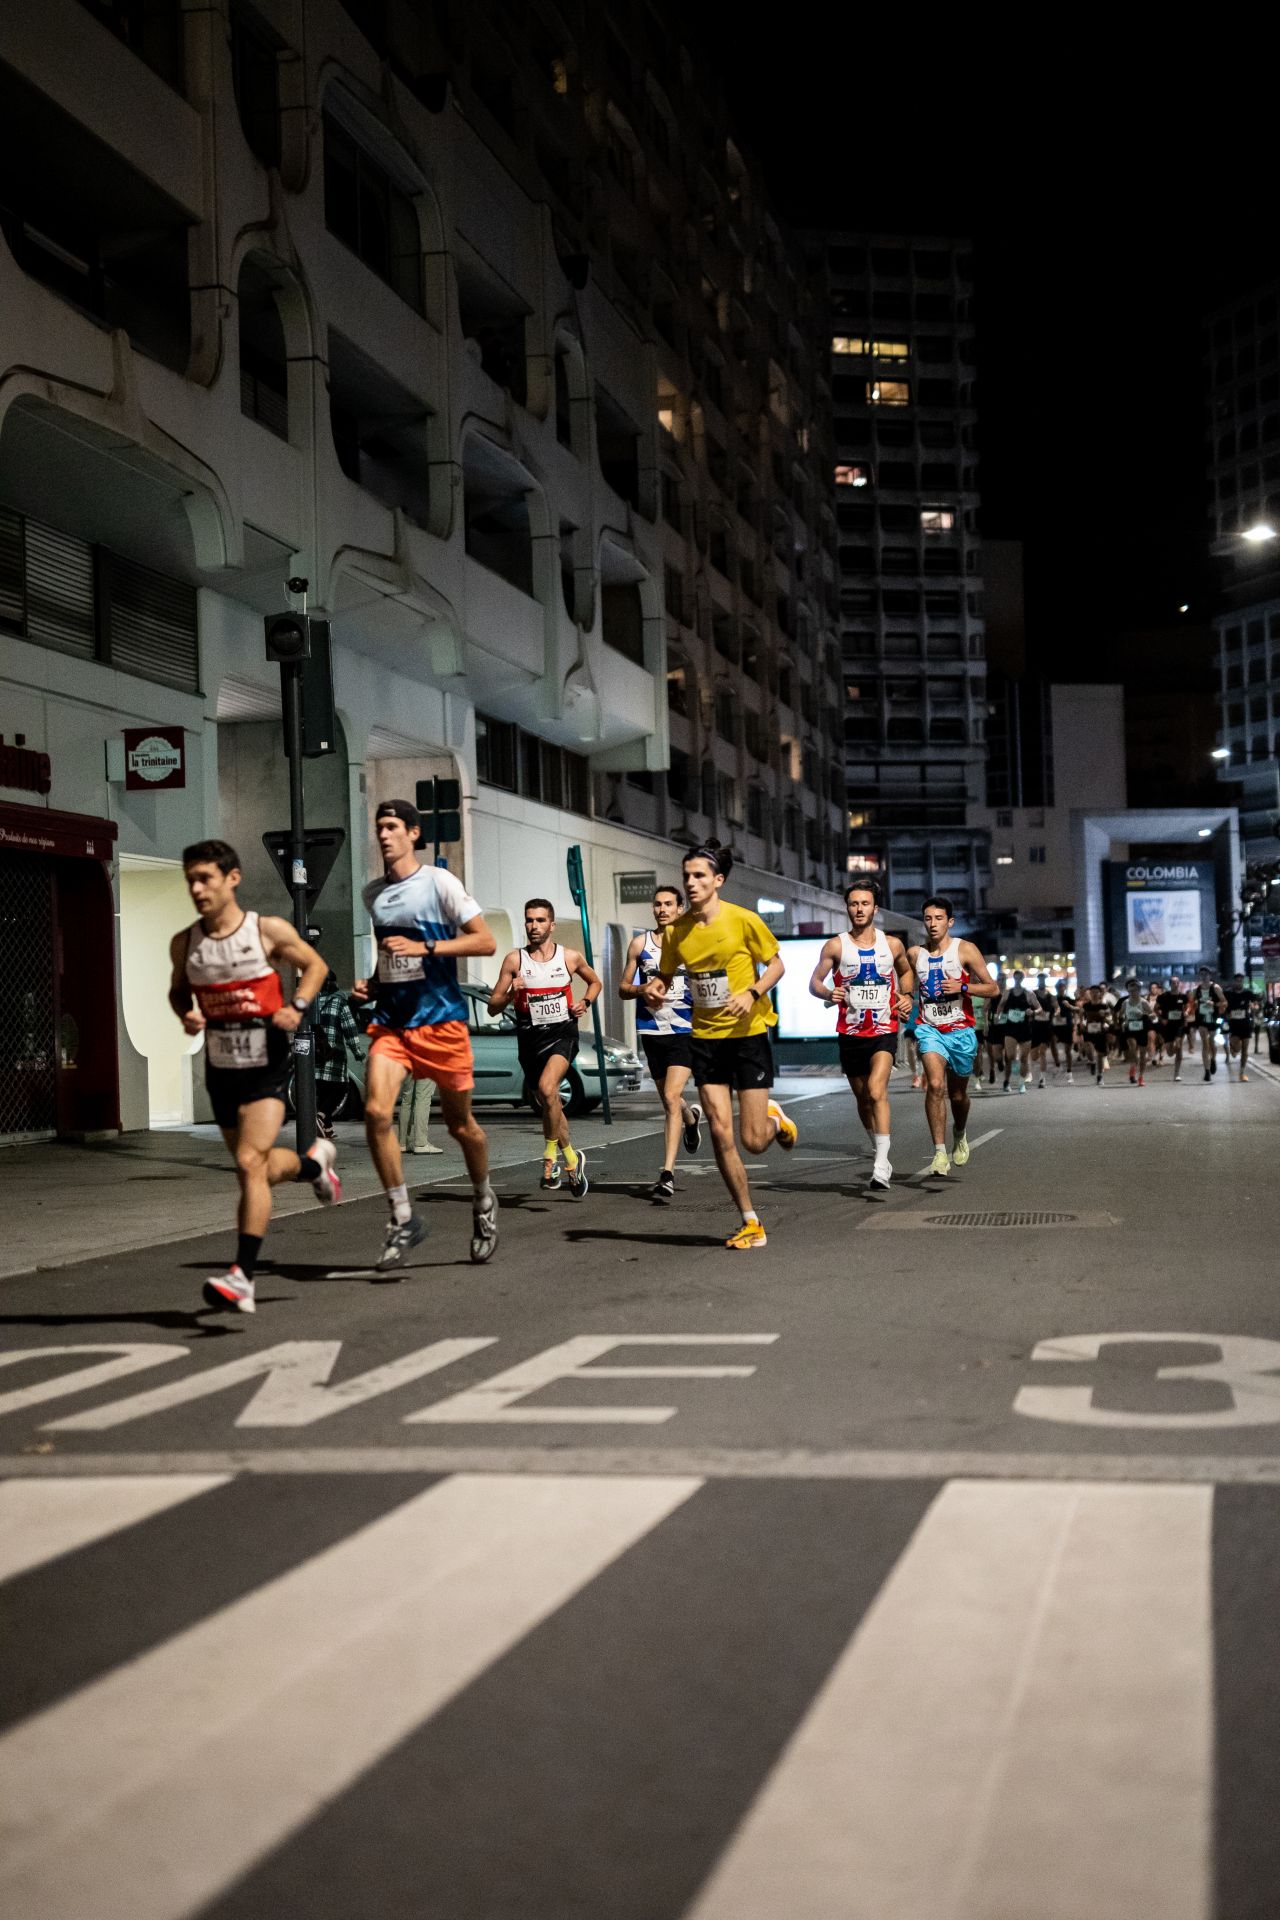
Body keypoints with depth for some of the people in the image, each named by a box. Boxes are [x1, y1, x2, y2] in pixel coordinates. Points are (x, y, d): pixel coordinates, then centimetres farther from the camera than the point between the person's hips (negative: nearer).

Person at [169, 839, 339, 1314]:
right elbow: (178, 990, 17)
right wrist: (186, 1015, -6)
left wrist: (297, 1007, -12)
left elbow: (315, 965, 6)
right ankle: (314, 1162, 51)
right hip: (220, 1067, 5)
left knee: (250, 1163, -19)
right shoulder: (184, 944, 0)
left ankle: (242, 1277, -17)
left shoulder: (269, 931, -9)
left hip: (267, 1065, -5)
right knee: (261, 1168, 17)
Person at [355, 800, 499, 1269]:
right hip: (390, 1020, 4)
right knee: (376, 1111, -17)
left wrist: (424, 947, -18)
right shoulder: (372, 894, 12)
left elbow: (486, 942, -9)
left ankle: (483, 1201, 35)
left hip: (440, 1018, -4)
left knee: (460, 1123, 8)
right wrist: (372, 983, 8)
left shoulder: (439, 882, -5)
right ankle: (403, 1218, -7)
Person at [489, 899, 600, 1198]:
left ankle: (551, 1154, -11)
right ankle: (571, 1159, 31)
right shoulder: (514, 959, 0)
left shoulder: (570, 957, 2)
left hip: (562, 1033, -2)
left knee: (547, 1087, -27)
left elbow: (594, 982, 22)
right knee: (550, 1105, 11)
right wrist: (510, 994, -19)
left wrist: (584, 1002, 2)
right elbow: (493, 1007, 1)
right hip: (530, 1038, 2)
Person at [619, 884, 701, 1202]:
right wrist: (643, 989, -10)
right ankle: (691, 1117, 54)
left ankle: (667, 1173, -19)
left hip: (684, 1031, -4)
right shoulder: (640, 944, 7)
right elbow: (623, 988, 10)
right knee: (667, 1099, 17)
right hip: (651, 1030, 4)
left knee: (671, 1097, -18)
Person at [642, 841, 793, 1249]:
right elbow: (665, 975, 14)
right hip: (705, 1038, 3)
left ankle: (775, 1119, 34)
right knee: (720, 1133, -3)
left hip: (748, 1035, -3)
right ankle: (751, 1223, 10)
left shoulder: (744, 920, -11)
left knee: (753, 1141, -5)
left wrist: (752, 993, -19)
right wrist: (654, 989, -9)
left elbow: (776, 965, -1)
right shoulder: (675, 931, 0)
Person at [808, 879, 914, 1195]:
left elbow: (906, 971, 23)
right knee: (863, 1098, 12)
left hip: (884, 1031, -2)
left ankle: (881, 1168, -24)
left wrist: (906, 995, 4)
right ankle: (882, 1155, 34)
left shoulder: (892, 944, 4)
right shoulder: (835, 946, 0)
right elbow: (814, 982, 2)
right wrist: (828, 994, -20)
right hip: (850, 1033, 2)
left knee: (876, 1091, -21)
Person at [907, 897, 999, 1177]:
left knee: (957, 1093, 13)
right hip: (930, 1028, 0)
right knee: (935, 1085, -22)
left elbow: (993, 989, -4)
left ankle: (960, 1133, 46)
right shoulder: (914, 954, 3)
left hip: (961, 1030, 0)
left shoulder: (965, 950, -5)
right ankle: (940, 1152, -19)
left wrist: (962, 987, -18)